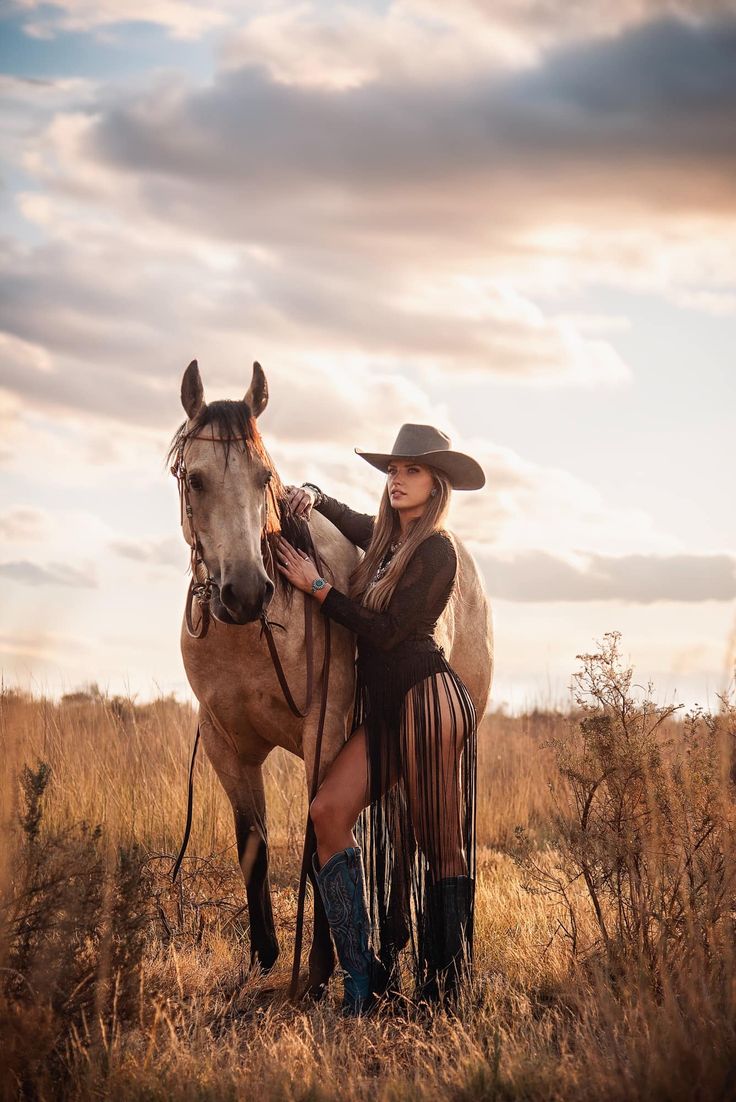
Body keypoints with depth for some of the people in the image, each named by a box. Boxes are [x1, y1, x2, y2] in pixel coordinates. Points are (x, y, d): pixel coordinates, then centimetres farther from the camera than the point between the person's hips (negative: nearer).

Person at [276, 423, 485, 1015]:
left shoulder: (437, 550, -9)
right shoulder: (383, 535, 14)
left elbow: (386, 630, -14)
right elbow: (340, 515, 37)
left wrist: (317, 586, -8)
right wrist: (311, 495, 15)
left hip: (426, 697, -8)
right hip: (383, 706, 8)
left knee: (438, 843, -2)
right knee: (329, 812, -7)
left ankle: (446, 981, 6)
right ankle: (362, 972, -6)